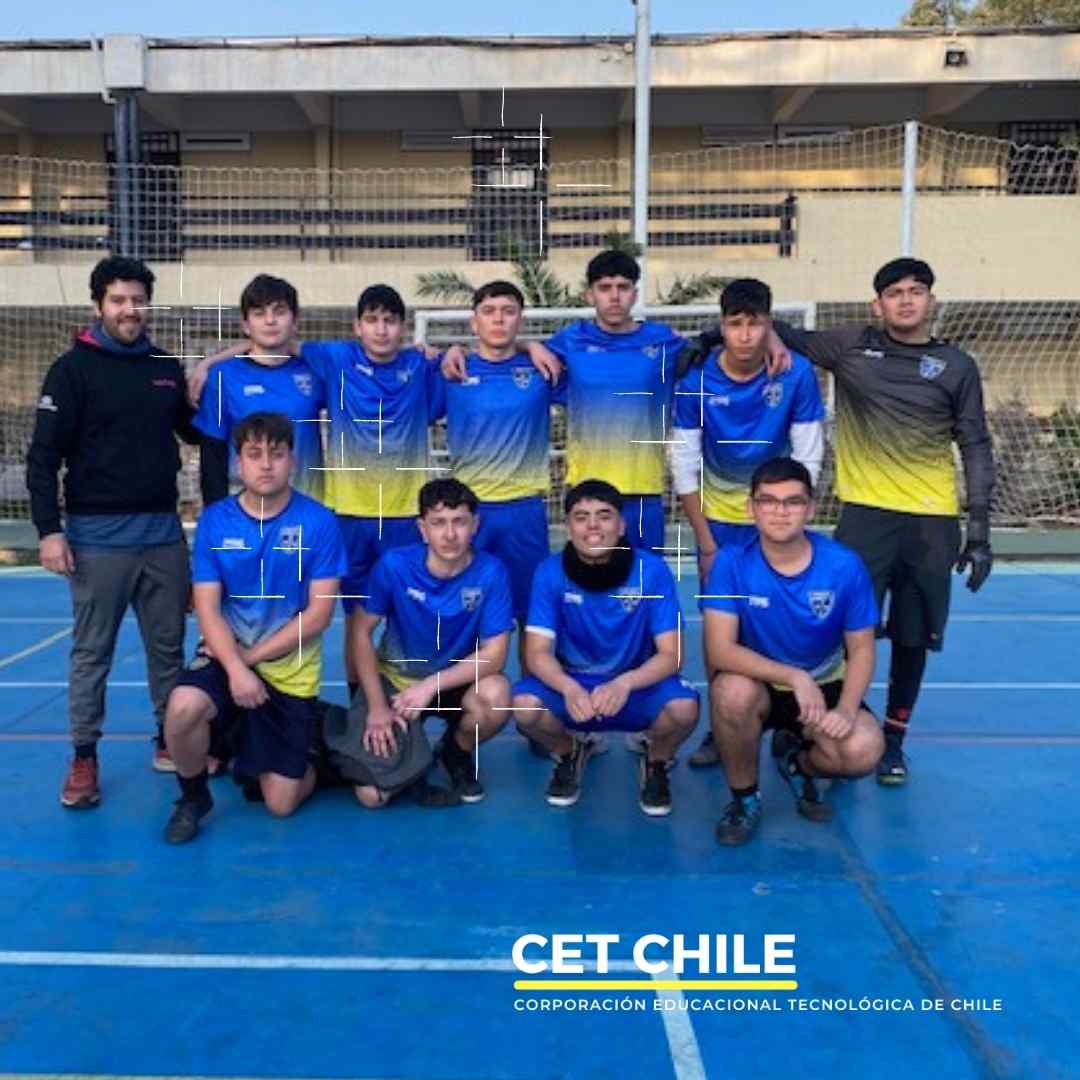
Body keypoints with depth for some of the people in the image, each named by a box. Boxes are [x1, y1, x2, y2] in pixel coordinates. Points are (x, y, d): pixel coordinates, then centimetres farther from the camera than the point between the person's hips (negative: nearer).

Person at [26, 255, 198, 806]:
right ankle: (84, 758, 15)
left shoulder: (167, 368, 9)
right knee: (91, 651, 4)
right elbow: (43, 456, -6)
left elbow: (198, 431, 21)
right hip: (99, 536, -4)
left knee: (169, 645, 11)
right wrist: (49, 530, -13)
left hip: (164, 532, 4)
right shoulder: (73, 369, -3)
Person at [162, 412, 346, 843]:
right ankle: (193, 797, -1)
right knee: (183, 707, -33)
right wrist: (235, 668, -23)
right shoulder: (214, 520, -5)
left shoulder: (319, 522, -11)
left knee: (281, 803, -2)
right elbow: (207, 608, -8)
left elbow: (319, 612, -12)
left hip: (291, 672, -1)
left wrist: (252, 655, -14)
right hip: (226, 658, 1)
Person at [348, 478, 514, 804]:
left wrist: (431, 686, -29)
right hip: (394, 678, 0)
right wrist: (377, 706, -16)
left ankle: (458, 753, 1)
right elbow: (362, 633, -9)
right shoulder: (394, 565, -19)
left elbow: (494, 654, -20)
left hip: (455, 681, 1)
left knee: (496, 696, -34)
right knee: (372, 795, -16)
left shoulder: (491, 572, -20)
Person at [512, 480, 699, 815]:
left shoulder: (652, 571, -16)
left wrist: (624, 683, -37)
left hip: (638, 685, -1)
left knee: (684, 708, -31)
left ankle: (656, 763, 6)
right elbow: (538, 653, -16)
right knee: (525, 705, -29)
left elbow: (671, 655, -18)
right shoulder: (550, 573, -13)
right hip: (571, 684, 1)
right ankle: (570, 753, 7)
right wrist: (569, 688, -37)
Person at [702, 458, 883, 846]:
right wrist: (794, 677, -35)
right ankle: (744, 796, -5)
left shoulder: (844, 565, -15)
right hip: (759, 684, -1)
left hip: (824, 685, 1)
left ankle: (797, 761, 12)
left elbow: (861, 648, -6)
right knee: (732, 691, -35)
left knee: (863, 752, -27)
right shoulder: (731, 562, -18)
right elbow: (720, 650, -25)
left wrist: (845, 710, -23)